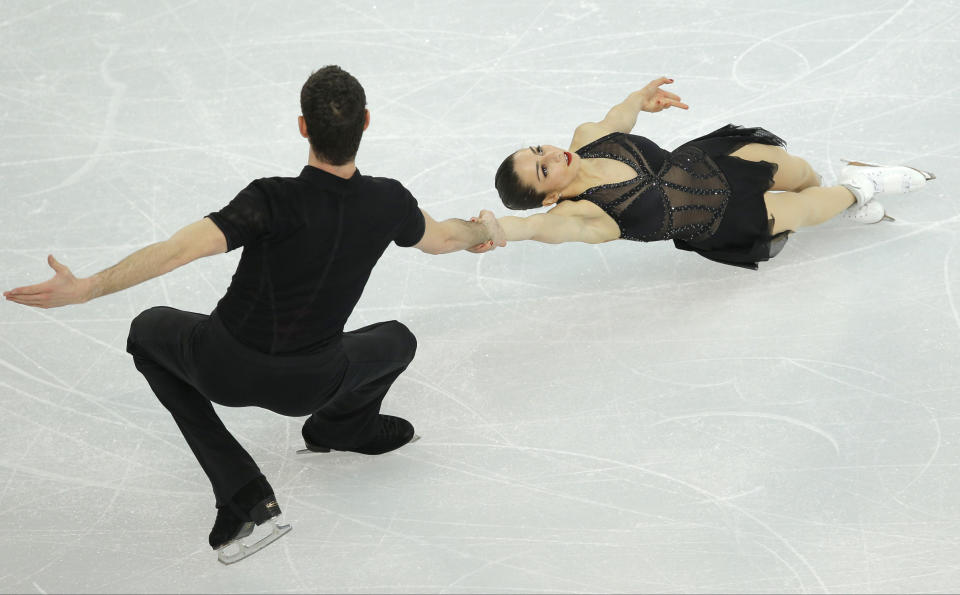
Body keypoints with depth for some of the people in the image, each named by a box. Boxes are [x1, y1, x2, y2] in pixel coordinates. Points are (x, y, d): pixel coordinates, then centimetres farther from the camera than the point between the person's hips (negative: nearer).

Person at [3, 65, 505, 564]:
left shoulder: (272, 201, -26)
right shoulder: (388, 202, -13)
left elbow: (180, 250, -32)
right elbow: (440, 239, 9)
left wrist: (85, 288, -29)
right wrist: (484, 229, 32)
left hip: (224, 370, -3)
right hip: (309, 385, 3)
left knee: (148, 330, 28)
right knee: (396, 341, 28)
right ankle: (342, 424, 54)